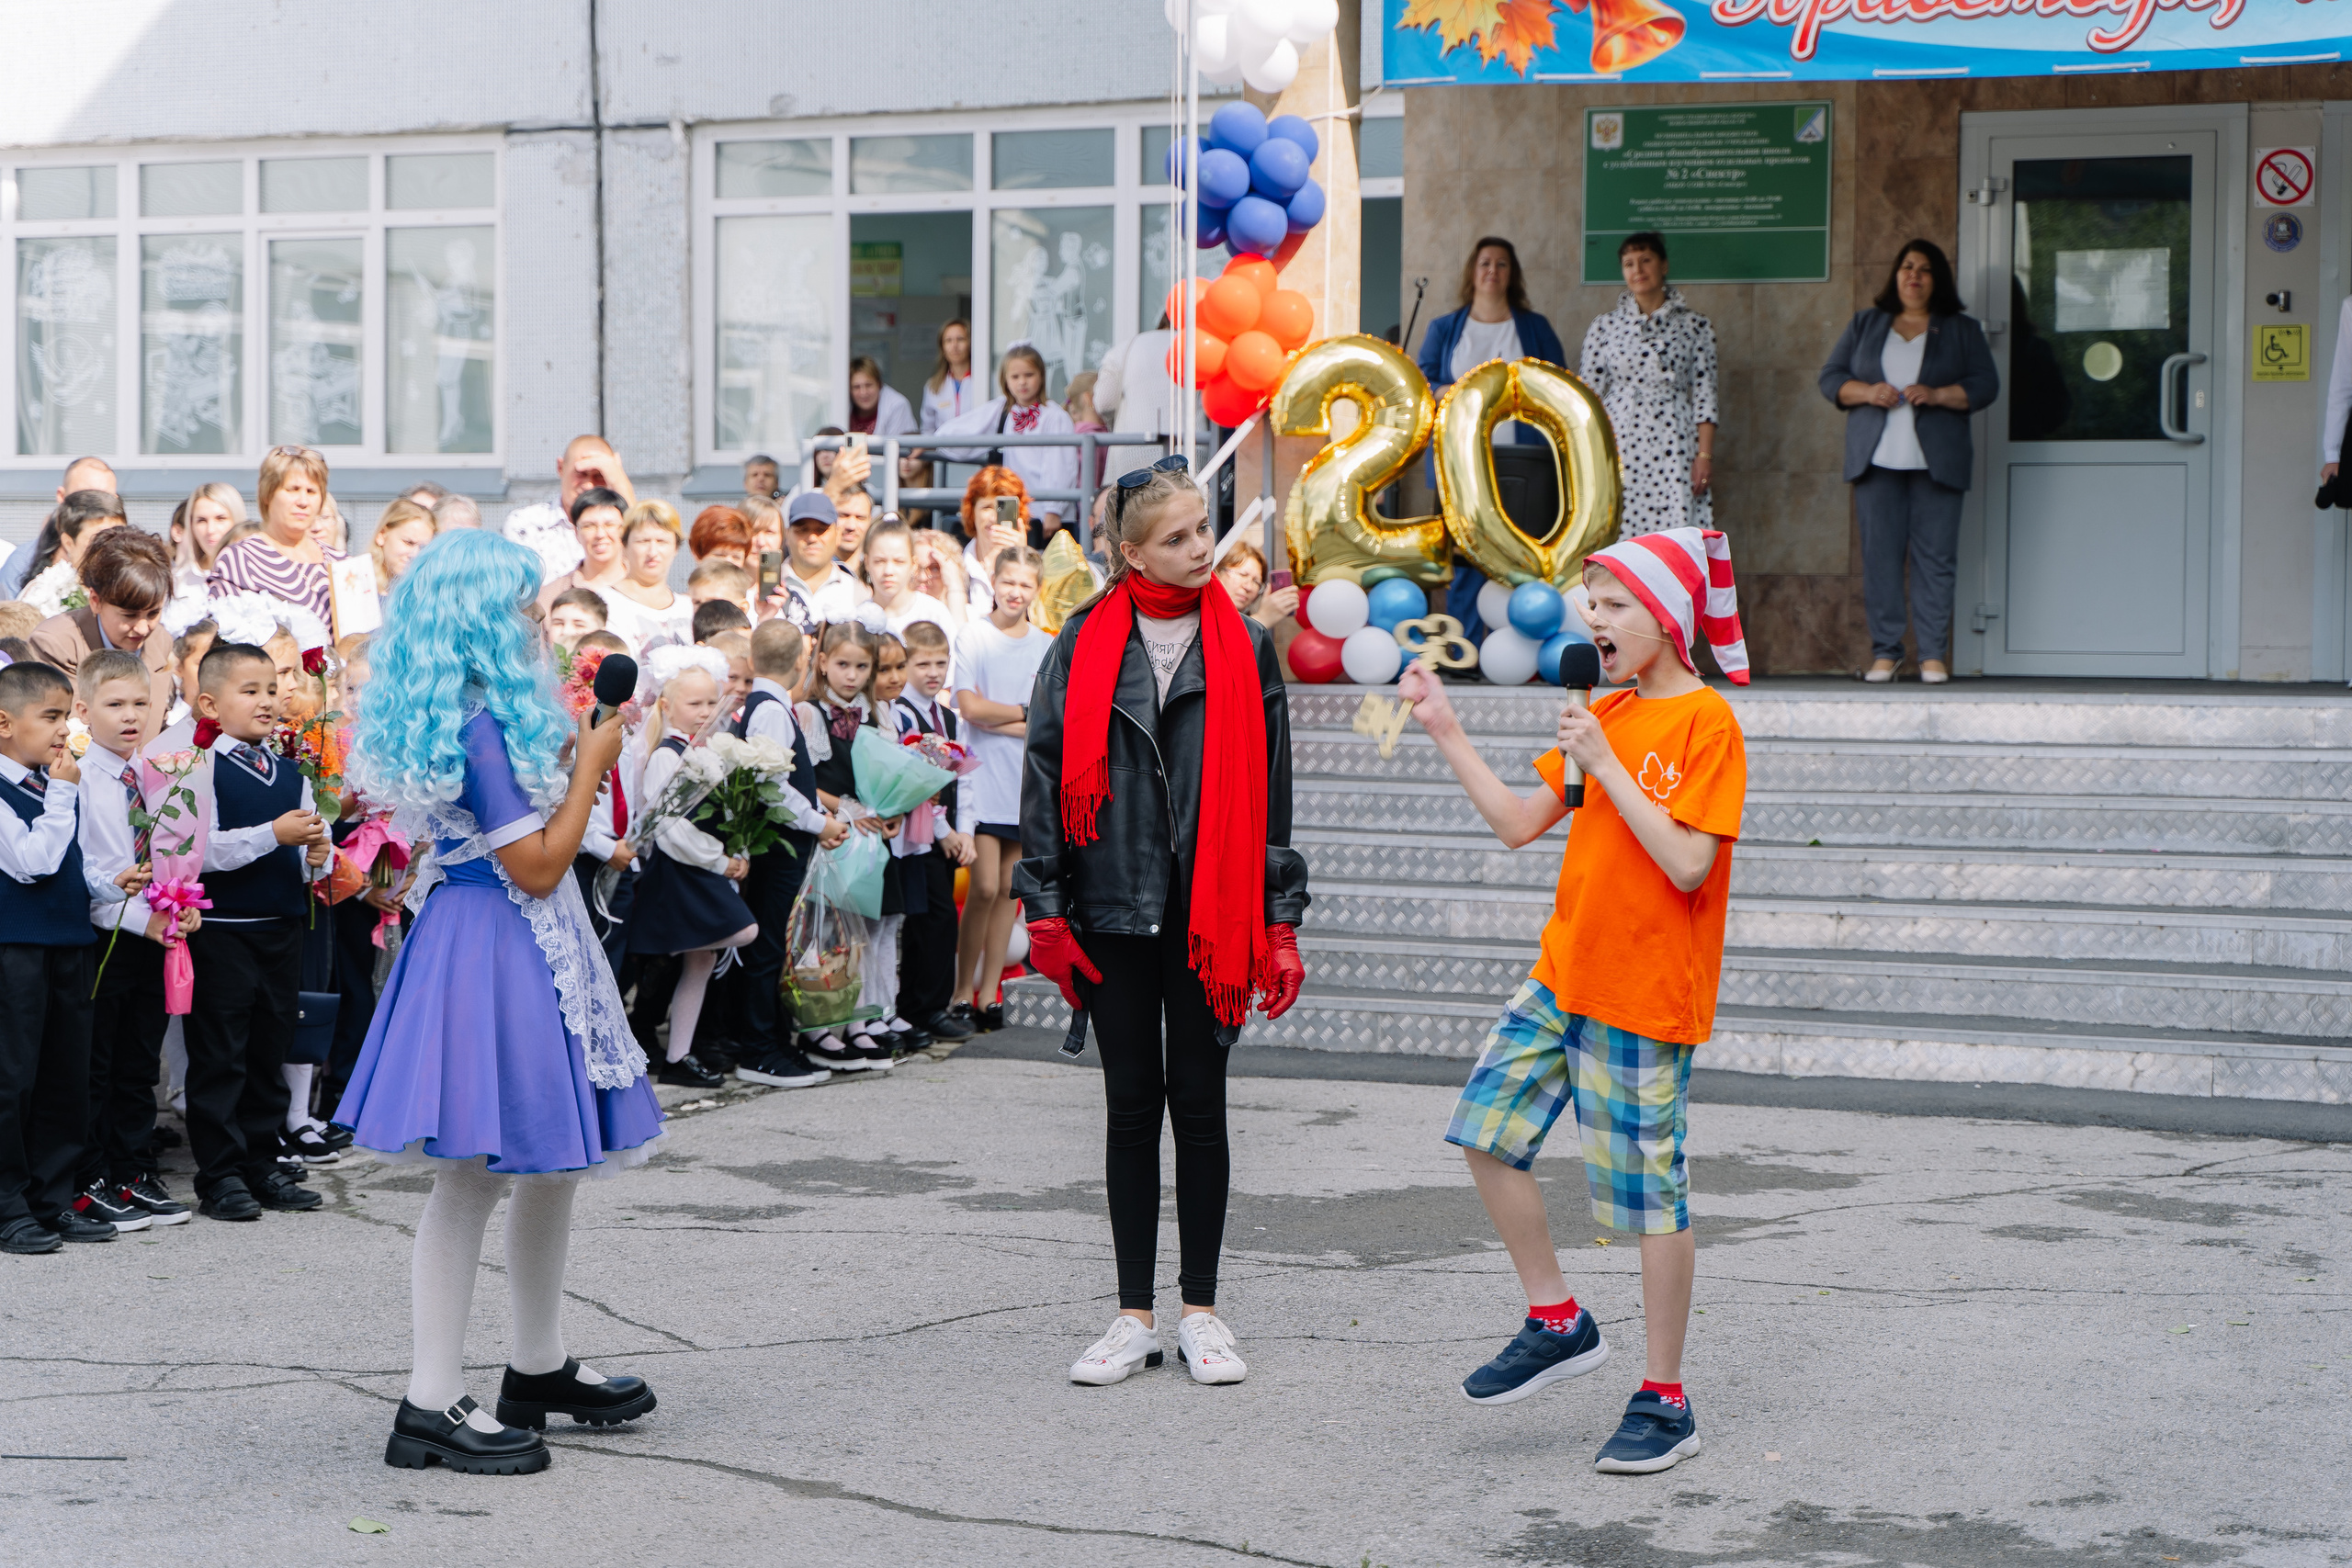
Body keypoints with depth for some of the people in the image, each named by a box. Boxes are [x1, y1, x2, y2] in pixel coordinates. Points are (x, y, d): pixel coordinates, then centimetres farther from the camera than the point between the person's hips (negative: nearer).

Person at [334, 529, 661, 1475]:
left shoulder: (446, 716, 10)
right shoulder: (485, 724, -20)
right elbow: (537, 867, -19)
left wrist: (568, 760, 12)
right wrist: (591, 764, -11)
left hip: (515, 952, 10)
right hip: (500, 949, -10)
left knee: (551, 1161, 18)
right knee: (474, 1177, -5)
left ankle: (539, 1371, 30)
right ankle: (432, 1406, 0)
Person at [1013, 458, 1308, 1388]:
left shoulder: (1244, 648, 3)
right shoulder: (1085, 645, 1)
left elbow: (1271, 789, 5)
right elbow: (1046, 775, 2)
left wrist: (1279, 924, 1)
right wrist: (1045, 910, -3)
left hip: (1211, 916, 0)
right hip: (1114, 911, 0)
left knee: (1200, 1107, 6)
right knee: (1133, 1108, 6)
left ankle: (1200, 1312, 16)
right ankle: (1135, 1318, 14)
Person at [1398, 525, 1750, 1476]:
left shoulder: (1706, 723, -13)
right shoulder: (1603, 716, 11)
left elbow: (1687, 865, -21)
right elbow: (1519, 825, 12)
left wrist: (1605, 765, -21)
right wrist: (1445, 732, 6)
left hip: (1647, 993, -8)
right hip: (1564, 972, 8)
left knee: (1648, 1188, -2)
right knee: (1486, 1131, 3)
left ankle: (1665, 1403, 9)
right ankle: (1558, 1323, 19)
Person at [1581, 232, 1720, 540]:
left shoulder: (1695, 326, 7)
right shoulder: (1605, 326, 9)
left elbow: (1704, 395, 4)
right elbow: (1588, 394, 9)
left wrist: (1705, 455, -3)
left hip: (1673, 448, -1)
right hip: (1618, 446, 1)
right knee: (1617, 535, -5)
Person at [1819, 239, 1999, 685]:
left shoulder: (1962, 329, 12)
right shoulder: (1865, 325, 16)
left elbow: (1985, 384, 4)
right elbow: (1831, 378, 13)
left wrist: (1936, 395, -12)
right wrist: (1866, 392, -7)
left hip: (1936, 460, -1)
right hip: (1876, 459, 1)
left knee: (1935, 557, -4)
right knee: (1879, 554, -3)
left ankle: (1933, 654, -1)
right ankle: (1884, 652, 2)